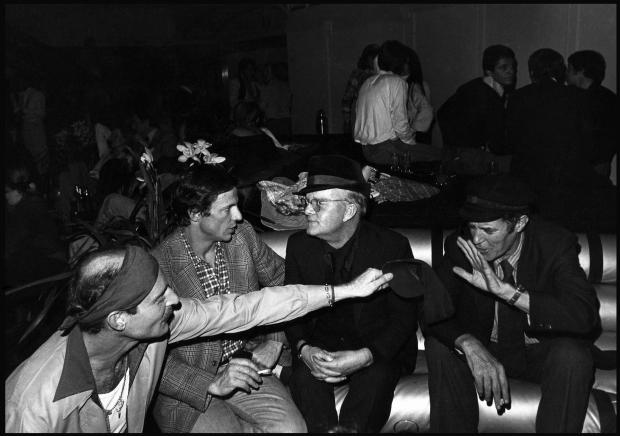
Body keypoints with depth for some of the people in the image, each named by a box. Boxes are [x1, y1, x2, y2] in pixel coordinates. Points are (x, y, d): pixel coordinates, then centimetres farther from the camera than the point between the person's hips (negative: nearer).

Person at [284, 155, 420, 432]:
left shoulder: (392, 247, -12)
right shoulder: (299, 245, -1)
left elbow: (404, 317, -11)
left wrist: (365, 356, -28)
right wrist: (304, 349, -19)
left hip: (380, 349, -2)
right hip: (322, 344, 2)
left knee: (376, 377, -33)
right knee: (303, 376, -28)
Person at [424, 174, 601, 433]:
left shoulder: (555, 244, -20)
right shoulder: (460, 245, -14)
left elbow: (585, 315, -33)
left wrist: (504, 290, -43)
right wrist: (470, 346, -39)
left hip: (543, 352, -2)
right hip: (485, 348, 2)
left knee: (572, 356, -33)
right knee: (439, 345, -25)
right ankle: (453, 429, -9)